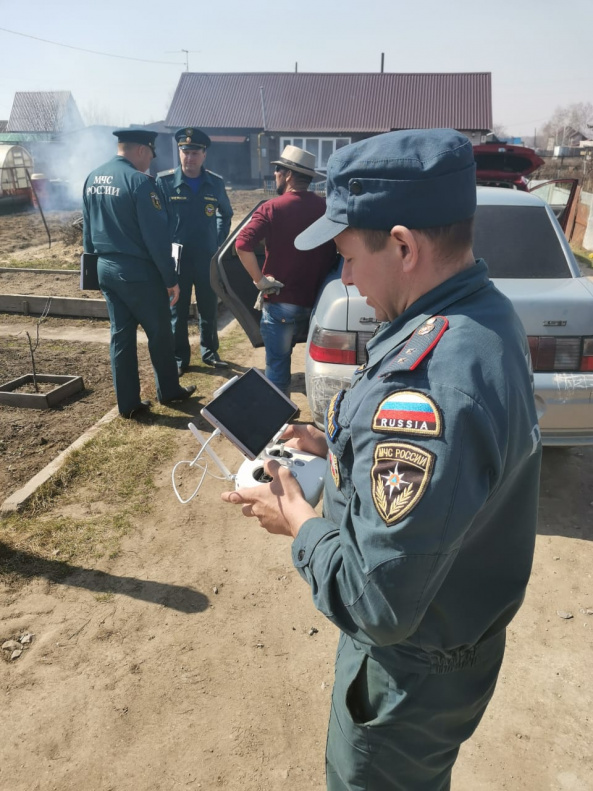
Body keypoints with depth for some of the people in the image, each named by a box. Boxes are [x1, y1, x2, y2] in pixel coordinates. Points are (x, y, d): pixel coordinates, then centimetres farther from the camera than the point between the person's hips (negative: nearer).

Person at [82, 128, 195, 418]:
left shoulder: (92, 179, 8)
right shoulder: (139, 181, -16)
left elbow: (88, 230, 14)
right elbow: (157, 236, -18)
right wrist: (171, 278, -12)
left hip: (106, 269, 7)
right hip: (138, 272, -7)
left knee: (121, 334, 11)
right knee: (159, 332, 10)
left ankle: (128, 403, 17)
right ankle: (168, 390, 26)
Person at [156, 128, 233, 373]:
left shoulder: (215, 183, 1)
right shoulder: (164, 181, -7)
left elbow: (225, 214, 17)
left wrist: (219, 242, 9)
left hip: (208, 258, 2)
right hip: (176, 258, -2)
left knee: (209, 308, 12)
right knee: (178, 311, 7)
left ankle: (210, 351, 28)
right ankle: (179, 357, 19)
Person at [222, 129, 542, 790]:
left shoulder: (427, 388, -39)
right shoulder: (485, 313, -6)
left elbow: (377, 603, -33)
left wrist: (297, 520, -17)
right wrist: (336, 445, 0)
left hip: (411, 674, -7)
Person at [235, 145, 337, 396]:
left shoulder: (272, 208, -10)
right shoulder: (326, 208, 2)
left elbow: (243, 244, -23)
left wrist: (260, 281, -14)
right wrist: (320, 285, 13)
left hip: (280, 302, -5)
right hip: (316, 301, 5)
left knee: (277, 365, 6)